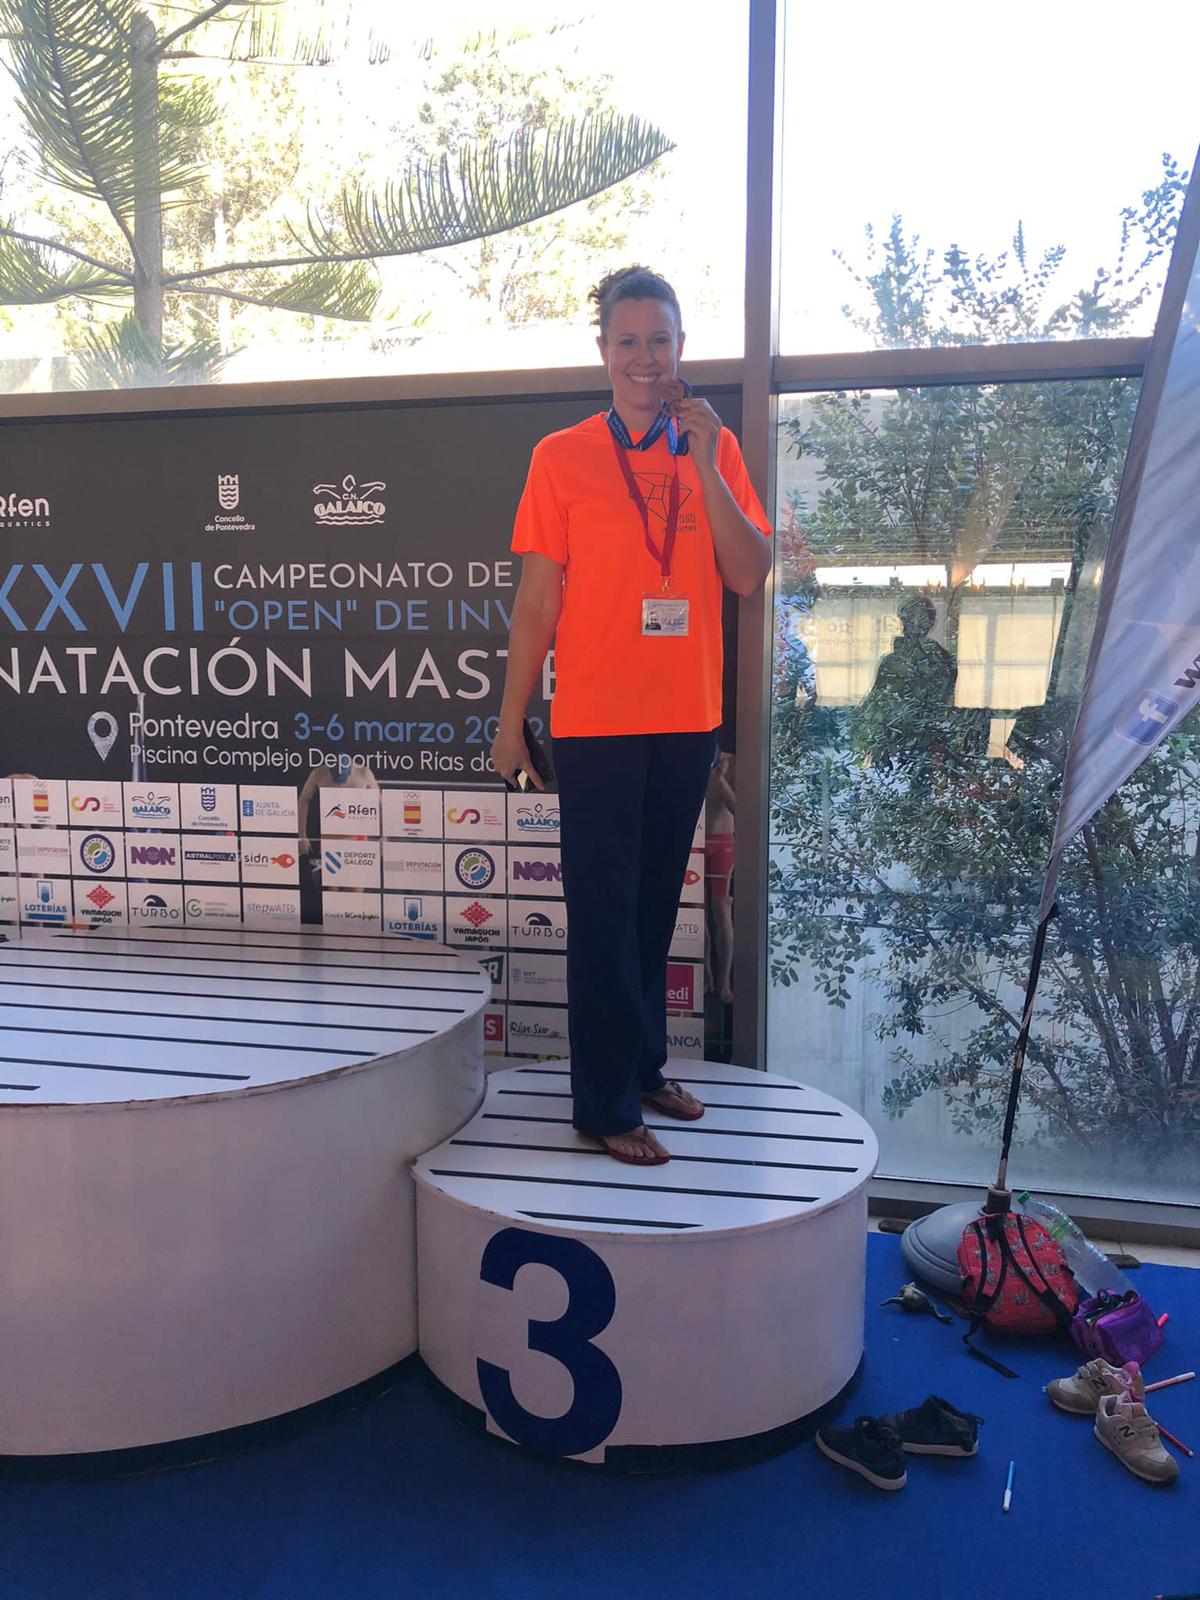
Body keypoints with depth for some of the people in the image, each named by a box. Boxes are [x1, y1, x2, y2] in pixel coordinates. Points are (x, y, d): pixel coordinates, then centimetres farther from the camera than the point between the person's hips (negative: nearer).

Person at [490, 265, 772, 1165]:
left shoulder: (715, 449, 8)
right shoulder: (563, 457, -1)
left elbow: (751, 577, -2)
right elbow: (537, 601, -2)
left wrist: (704, 465, -12)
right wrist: (511, 723, -4)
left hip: (688, 720, 4)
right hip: (597, 723, -3)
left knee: (655, 905, 15)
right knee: (603, 915, 1)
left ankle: (644, 1067, 30)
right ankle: (606, 1107, 11)